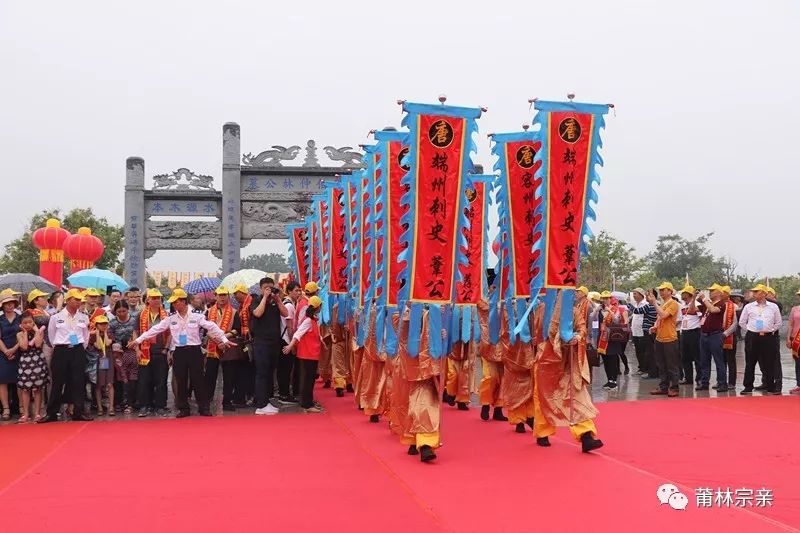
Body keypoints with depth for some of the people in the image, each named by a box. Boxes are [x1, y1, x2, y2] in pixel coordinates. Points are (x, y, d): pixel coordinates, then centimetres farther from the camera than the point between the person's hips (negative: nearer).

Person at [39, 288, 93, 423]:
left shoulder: (84, 318, 5)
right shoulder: (56, 317, -1)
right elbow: (51, 336, 9)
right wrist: (59, 348, 9)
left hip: (78, 351, 2)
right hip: (61, 351, -2)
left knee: (78, 382, 1)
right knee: (58, 382, 0)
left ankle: (78, 412, 6)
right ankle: (52, 413, 7)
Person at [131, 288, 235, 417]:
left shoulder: (196, 316, -3)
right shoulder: (171, 319, 5)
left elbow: (212, 327, -6)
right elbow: (155, 329, 5)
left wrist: (224, 339, -13)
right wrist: (138, 340, 2)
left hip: (194, 351, -3)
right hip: (179, 352, 3)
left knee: (198, 380, -1)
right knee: (181, 381, 6)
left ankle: (204, 408, 7)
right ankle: (183, 408, 15)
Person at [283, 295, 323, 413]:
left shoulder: (313, 320, 11)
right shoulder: (308, 320, -16)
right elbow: (298, 334, -25)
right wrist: (291, 345, -34)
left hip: (312, 354, 9)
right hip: (307, 354, -9)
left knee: (310, 379, 14)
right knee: (307, 379, -4)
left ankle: (309, 403, 21)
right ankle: (307, 405, -1)